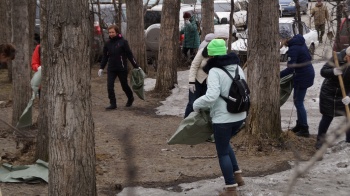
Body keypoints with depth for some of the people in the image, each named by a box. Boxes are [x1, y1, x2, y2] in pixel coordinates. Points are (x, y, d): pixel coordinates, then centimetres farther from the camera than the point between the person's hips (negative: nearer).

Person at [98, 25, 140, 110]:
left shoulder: (123, 42, -7)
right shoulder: (108, 43, 5)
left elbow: (130, 55, -5)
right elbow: (105, 56, 13)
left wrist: (136, 66, -5)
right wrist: (101, 68, 9)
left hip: (122, 69, -3)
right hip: (111, 69, 3)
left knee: (124, 86, 10)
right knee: (110, 86, -8)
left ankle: (130, 98, 36)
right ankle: (113, 103, -1)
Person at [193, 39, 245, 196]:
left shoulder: (215, 71, -18)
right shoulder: (237, 67, 6)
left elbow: (211, 96, -28)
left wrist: (197, 105, -12)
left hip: (223, 118, -8)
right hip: (239, 116, 8)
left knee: (222, 152, 7)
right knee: (225, 144, 29)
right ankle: (237, 176, 28)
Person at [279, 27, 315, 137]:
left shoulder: (293, 49, -23)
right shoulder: (299, 42, 7)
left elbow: (290, 69, -27)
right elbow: (308, 57, 17)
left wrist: (277, 76, -25)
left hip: (303, 77, -10)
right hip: (308, 72, 10)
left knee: (299, 103, -3)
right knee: (297, 100, 19)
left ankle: (304, 130, 0)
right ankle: (300, 125, 29)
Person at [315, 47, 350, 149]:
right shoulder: (337, 57, -18)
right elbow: (323, 71, -12)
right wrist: (333, 71, -34)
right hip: (329, 93, 0)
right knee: (327, 117, 9)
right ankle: (320, 140, 24)